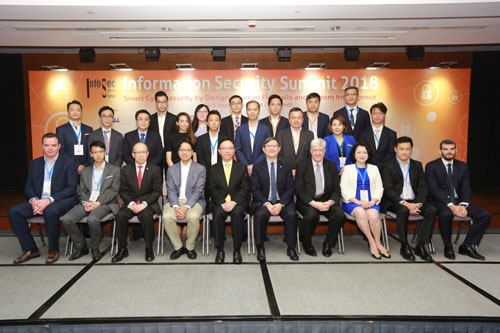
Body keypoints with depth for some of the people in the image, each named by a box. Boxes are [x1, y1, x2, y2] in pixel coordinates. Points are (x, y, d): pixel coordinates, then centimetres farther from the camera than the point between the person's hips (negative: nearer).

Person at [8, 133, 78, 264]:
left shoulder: (69, 162, -1)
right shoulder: (35, 163, 15)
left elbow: (72, 188, -9)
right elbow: (28, 186, 12)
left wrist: (49, 200, -20)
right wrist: (33, 200, -12)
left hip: (61, 201, -5)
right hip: (38, 201, 5)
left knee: (50, 211, -36)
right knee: (13, 211, -16)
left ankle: (53, 250, -14)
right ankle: (30, 249, -5)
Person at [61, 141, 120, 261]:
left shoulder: (114, 170, 9)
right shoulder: (85, 171, 21)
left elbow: (114, 191, -1)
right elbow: (81, 190, 15)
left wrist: (98, 203, -13)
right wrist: (85, 202, -7)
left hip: (105, 203, -4)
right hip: (87, 203, 4)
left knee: (92, 219, -35)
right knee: (66, 219, -20)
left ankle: (95, 249, -11)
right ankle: (81, 247, -1)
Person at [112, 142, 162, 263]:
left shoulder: (155, 169, 4)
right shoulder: (126, 169, 10)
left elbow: (157, 191, -2)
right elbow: (123, 191, 6)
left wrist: (144, 203, -16)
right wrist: (131, 203, -12)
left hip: (148, 203, -2)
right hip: (130, 203, 2)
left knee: (147, 215, -34)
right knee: (120, 215, -27)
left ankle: (149, 249, -19)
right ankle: (122, 250, -13)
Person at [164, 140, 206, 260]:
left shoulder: (200, 169, 6)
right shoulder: (171, 169, 13)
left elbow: (198, 191, -4)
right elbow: (171, 190, 3)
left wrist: (186, 207, -18)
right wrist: (176, 207, -16)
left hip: (193, 201, -2)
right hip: (175, 201, 2)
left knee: (193, 217, -34)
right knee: (167, 217, -29)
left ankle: (190, 247, -9)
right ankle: (178, 247, -8)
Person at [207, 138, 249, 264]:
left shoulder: (242, 167, 12)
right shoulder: (213, 169, 13)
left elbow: (244, 189, 2)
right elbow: (213, 190, 2)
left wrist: (234, 202, -15)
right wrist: (223, 203, -15)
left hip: (237, 202, 0)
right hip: (219, 203, 1)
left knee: (237, 213, -33)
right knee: (218, 213, -32)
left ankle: (237, 250, -23)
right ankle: (219, 250, -21)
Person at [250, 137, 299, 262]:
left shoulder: (286, 167, 11)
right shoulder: (257, 167, 7)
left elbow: (289, 189, 4)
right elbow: (255, 189, 0)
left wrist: (281, 204, -13)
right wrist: (267, 204, -15)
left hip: (283, 202, 1)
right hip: (263, 202, -1)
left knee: (292, 214, -28)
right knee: (260, 214, -32)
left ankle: (291, 248, -12)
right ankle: (260, 248, -16)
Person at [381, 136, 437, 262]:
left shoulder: (417, 165, 14)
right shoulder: (388, 166, 0)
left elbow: (423, 188, 7)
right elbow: (388, 189, -10)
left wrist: (418, 204, -12)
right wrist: (405, 204, -21)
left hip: (413, 201, 4)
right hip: (394, 202, -4)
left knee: (432, 210, -21)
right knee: (403, 211, -35)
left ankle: (421, 245, -14)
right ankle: (405, 247, -21)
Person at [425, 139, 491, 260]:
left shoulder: (463, 166, 12)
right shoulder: (431, 166, -2)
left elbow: (466, 188, 4)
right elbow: (434, 189, -12)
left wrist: (463, 205, -16)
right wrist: (451, 206, -25)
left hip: (458, 200, 5)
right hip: (440, 201, -5)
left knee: (485, 215, -15)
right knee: (446, 214, -38)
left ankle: (467, 246, -1)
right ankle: (448, 247, -13)